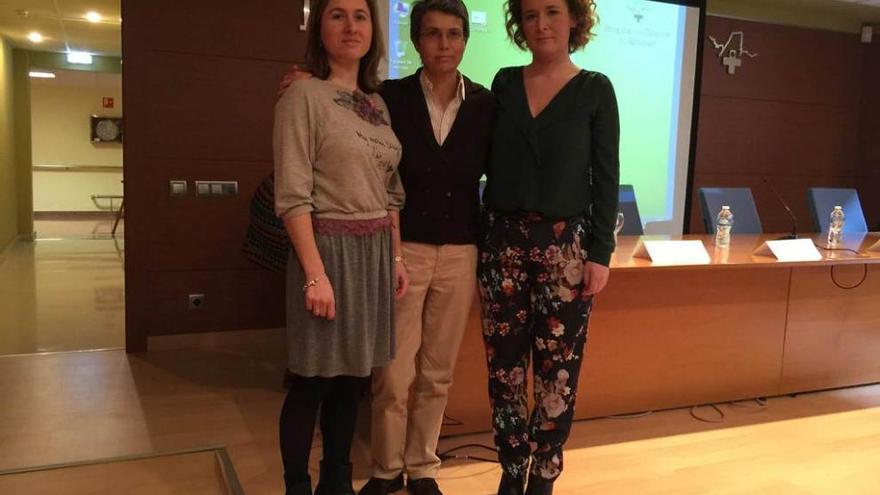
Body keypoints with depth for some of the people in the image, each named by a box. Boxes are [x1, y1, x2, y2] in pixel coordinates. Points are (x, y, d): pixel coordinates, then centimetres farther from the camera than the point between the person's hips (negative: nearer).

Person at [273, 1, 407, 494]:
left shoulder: (378, 104, 12)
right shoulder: (304, 96, -8)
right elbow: (293, 195, -14)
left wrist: (397, 256, 10)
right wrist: (315, 273, -20)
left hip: (375, 251, 7)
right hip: (330, 247, -7)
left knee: (354, 376, 14)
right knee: (313, 380, 2)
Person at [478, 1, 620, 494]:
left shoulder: (595, 89, 1)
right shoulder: (505, 83, 9)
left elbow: (606, 176, -1)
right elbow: (490, 161, 11)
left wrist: (601, 253, -7)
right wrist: (481, 237, 4)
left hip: (565, 245, -2)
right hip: (503, 240, 3)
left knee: (558, 371, 2)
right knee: (505, 366, 7)